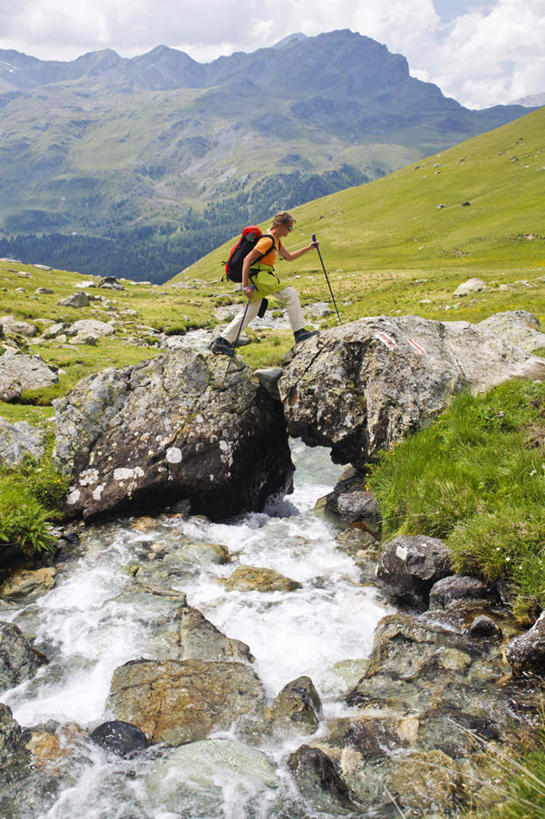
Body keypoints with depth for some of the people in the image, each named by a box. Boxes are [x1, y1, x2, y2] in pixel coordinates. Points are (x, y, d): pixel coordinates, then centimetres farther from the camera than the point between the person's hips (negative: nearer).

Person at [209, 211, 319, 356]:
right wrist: (245, 286, -23)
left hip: (262, 277, 11)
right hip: (259, 275, -11)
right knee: (291, 294, -13)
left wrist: (309, 248, 25)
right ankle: (299, 332, -11)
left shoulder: (276, 241, 18)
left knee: (251, 312, 12)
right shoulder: (268, 240, -14)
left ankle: (221, 342, 13)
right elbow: (247, 260, -18)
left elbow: (289, 257, 33)